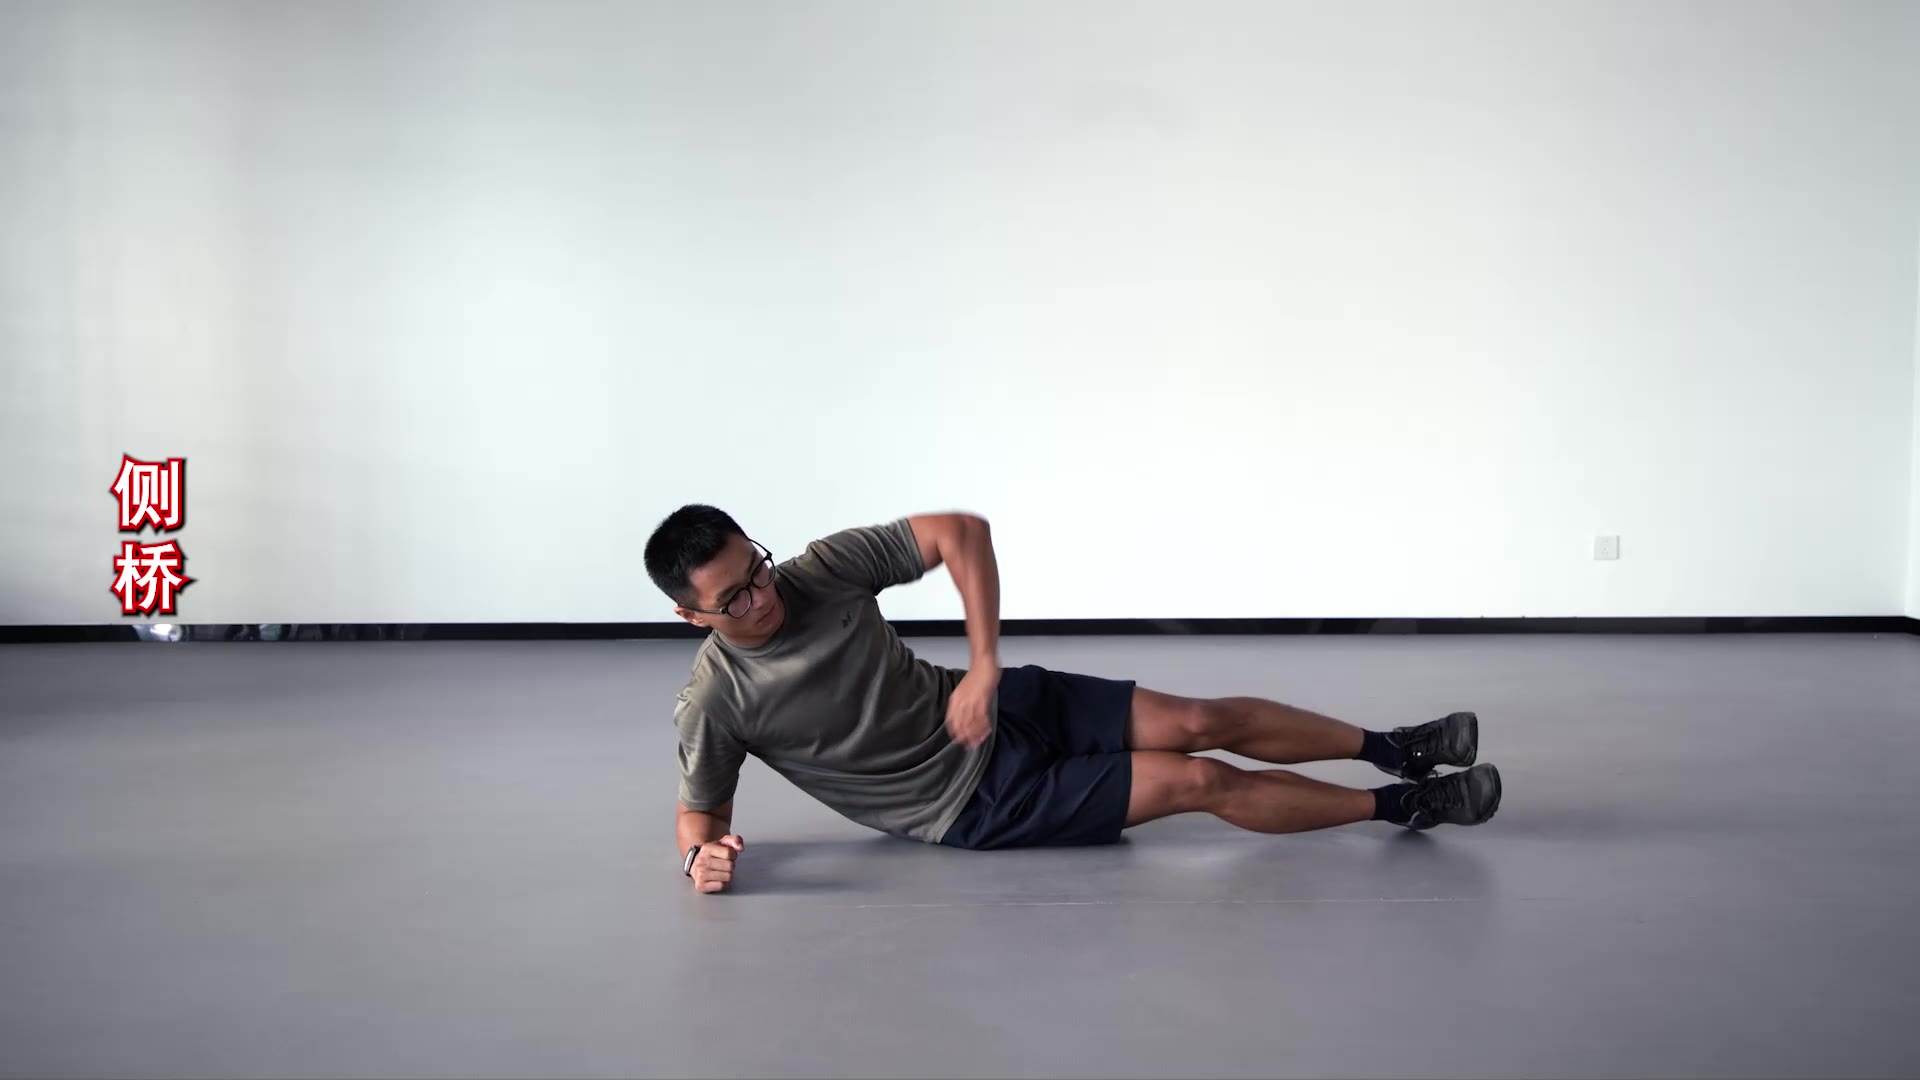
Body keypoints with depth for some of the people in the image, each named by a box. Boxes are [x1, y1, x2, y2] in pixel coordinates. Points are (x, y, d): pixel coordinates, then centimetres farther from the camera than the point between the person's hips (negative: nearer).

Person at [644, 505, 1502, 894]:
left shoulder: (824, 569, -13)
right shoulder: (714, 702, -18)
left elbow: (961, 530, -12)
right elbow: (699, 812, -6)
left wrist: (984, 663, -20)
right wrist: (701, 857, -32)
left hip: (1003, 709, 4)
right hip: (975, 804, -4)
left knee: (1203, 722, -5)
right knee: (1202, 783, -10)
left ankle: (1391, 749, 17)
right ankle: (1399, 806, 6)